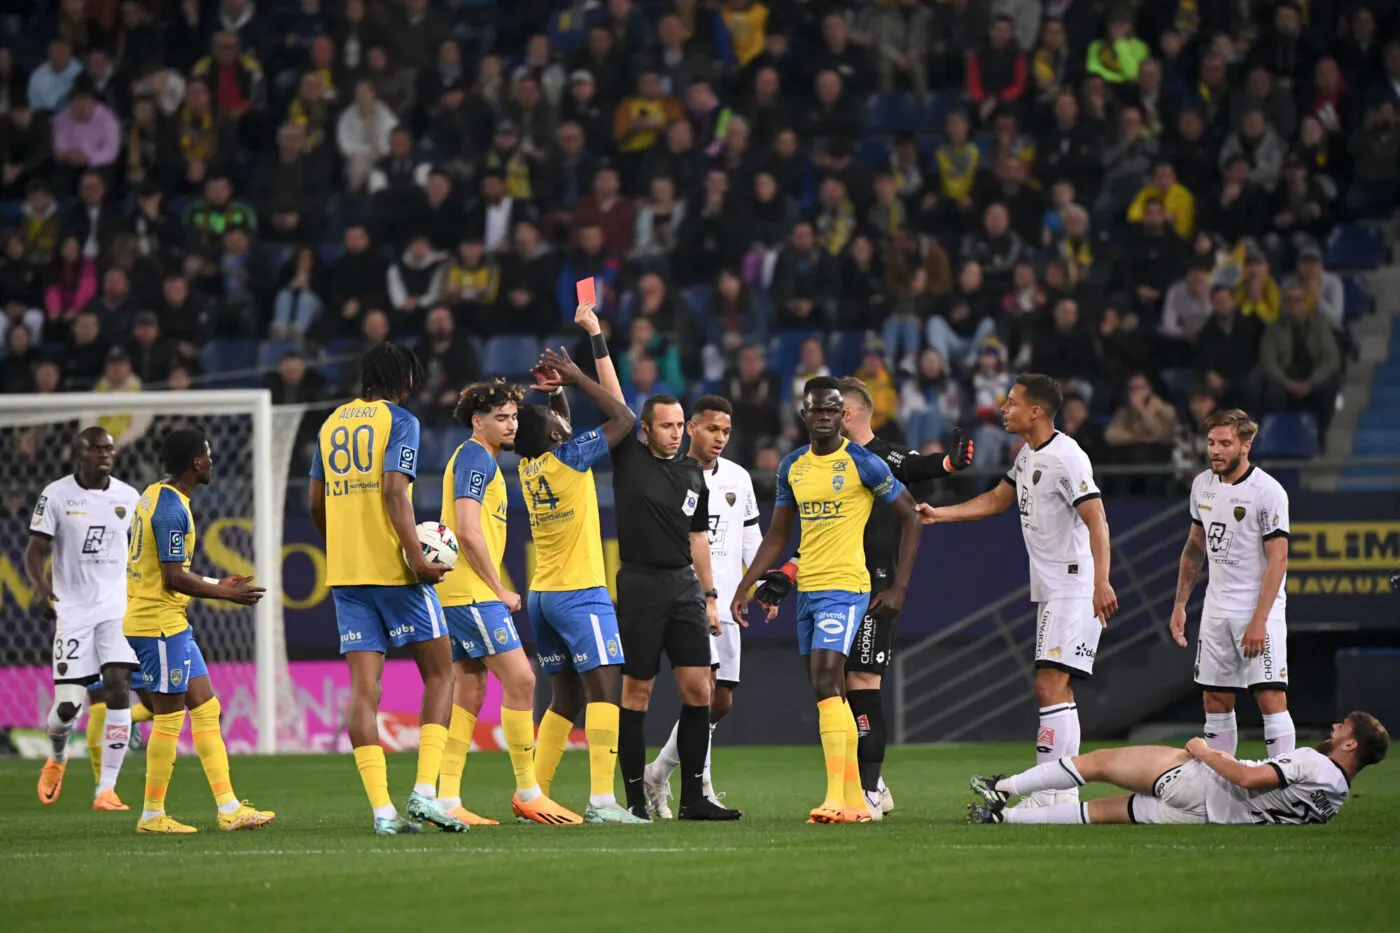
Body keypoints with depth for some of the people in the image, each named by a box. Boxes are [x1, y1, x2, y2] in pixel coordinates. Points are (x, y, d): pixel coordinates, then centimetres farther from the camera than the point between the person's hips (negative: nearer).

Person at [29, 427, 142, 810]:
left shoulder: (128, 497, 5)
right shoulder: (56, 495, -3)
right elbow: (35, 549, -4)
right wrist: (40, 587, -22)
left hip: (118, 607, 2)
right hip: (73, 610, -2)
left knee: (118, 688, -14)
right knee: (68, 704, -5)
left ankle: (106, 789, -10)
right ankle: (57, 758, 31)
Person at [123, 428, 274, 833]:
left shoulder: (155, 496, 13)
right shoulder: (171, 509, -18)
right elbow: (174, 578, -21)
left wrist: (217, 585, 23)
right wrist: (228, 594, -11)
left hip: (172, 624, 10)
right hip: (159, 624, -10)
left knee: (206, 709, 9)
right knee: (170, 717, -3)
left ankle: (229, 808, 8)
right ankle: (152, 815, 6)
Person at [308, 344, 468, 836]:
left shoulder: (331, 424, 14)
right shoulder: (399, 421, -5)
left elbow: (315, 503, 17)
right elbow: (395, 492, -17)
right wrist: (417, 556, -18)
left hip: (345, 573, 5)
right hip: (393, 569, -5)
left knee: (364, 688, 1)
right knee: (439, 673, 6)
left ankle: (382, 809, -6)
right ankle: (425, 791, -7)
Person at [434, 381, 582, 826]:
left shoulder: (480, 459, 20)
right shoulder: (475, 458, -11)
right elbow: (467, 531, -20)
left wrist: (496, 590, 17)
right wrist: (500, 591, -13)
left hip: (467, 593, 10)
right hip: (472, 591, -10)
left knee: (469, 690, 8)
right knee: (519, 680, -9)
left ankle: (446, 801, 5)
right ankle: (527, 793, -5)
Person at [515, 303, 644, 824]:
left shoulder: (529, 464, 8)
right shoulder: (568, 459, -13)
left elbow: (557, 421, 27)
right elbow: (624, 418, -8)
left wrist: (558, 385, 12)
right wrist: (578, 377, -4)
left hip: (542, 595, 8)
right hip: (579, 592, -8)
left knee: (566, 700, 13)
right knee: (604, 690, -13)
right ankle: (601, 800, -24)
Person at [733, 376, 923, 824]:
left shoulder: (863, 463, -7)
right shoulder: (792, 467, 11)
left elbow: (910, 518, -2)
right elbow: (777, 536, 19)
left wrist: (899, 588, -7)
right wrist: (745, 587, 11)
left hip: (845, 587, -7)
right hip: (806, 587, 7)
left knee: (826, 684, -20)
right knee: (829, 693, 10)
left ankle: (836, 796, -24)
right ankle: (856, 800, 17)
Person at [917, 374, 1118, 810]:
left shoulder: (1066, 458, -17)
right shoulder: (1028, 455, 14)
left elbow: (1097, 522, -23)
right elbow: (995, 500, 28)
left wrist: (1101, 582, -31)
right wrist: (937, 514, 23)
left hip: (1074, 589, -10)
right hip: (1050, 590, 10)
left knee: (1050, 685, -15)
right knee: (1056, 692, 11)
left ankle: (1052, 794, -17)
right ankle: (1066, 794, 14)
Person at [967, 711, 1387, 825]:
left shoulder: (1314, 764, -21)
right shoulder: (1338, 797, 5)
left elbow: (1249, 778, -27)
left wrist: (1205, 752, -12)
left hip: (1193, 781, -7)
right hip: (1206, 817, 7)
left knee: (1098, 761, 4)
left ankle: (1003, 788, 10)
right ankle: (1004, 815, 15)